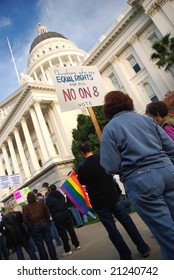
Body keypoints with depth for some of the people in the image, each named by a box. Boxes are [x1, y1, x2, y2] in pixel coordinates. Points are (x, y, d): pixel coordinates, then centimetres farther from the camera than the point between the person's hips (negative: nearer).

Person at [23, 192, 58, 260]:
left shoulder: (26, 208, -1)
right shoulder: (40, 203, 1)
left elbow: (25, 219, -6)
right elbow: (47, 211, 1)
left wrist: (30, 227, 2)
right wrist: (47, 220, 11)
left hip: (34, 227, -1)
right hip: (44, 223, 2)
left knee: (40, 246, 8)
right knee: (49, 242, 10)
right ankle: (54, 258, 18)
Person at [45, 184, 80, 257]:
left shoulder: (49, 198, -5)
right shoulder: (61, 194, 9)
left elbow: (48, 208, -6)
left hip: (57, 216, -4)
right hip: (66, 212, 5)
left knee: (63, 233, 3)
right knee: (71, 229, 13)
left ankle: (68, 250, 10)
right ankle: (77, 245, 24)